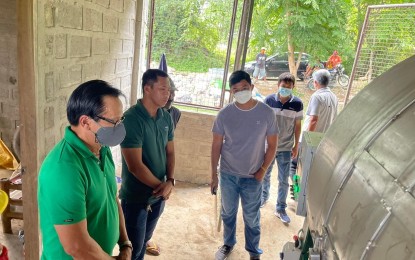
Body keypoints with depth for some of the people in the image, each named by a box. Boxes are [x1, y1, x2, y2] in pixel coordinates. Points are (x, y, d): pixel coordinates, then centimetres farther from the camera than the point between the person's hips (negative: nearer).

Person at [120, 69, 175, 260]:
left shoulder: (166, 117, -1)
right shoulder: (131, 119, -23)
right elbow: (135, 165, -24)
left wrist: (170, 181, -10)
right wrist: (160, 185, -15)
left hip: (159, 195, 6)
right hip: (135, 197, -6)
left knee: (144, 241, 24)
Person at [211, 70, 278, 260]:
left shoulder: (266, 113, -12)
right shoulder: (224, 114, -10)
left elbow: (272, 145, -3)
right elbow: (216, 145, -3)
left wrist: (263, 170, -8)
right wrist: (214, 174, -2)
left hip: (252, 177, -1)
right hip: (228, 174, 1)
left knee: (252, 218, 14)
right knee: (228, 213, 20)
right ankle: (228, 243, 46)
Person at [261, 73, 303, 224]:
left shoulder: (297, 103, -9)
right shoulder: (269, 100, -10)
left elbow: (297, 126, 0)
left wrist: (296, 146, 2)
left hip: (286, 148, -1)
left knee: (283, 180, 6)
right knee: (265, 175, 19)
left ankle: (280, 209, 21)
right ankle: (264, 196, 45)